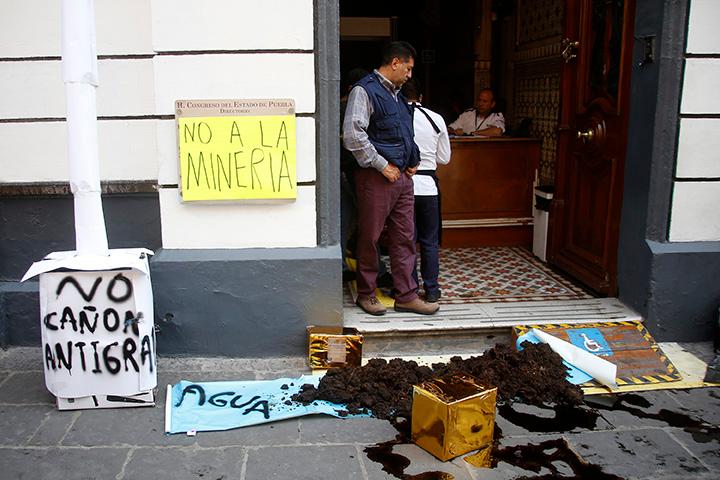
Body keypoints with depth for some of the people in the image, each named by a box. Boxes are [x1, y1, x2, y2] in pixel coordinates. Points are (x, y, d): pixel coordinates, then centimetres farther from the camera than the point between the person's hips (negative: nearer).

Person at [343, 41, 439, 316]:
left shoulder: (397, 94, 18)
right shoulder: (365, 90, -8)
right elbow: (353, 136, -19)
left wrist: (412, 162, 13)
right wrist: (383, 166, -16)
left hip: (402, 176, 8)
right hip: (376, 177, -8)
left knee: (404, 237, 9)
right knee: (370, 238, 4)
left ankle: (406, 296, 17)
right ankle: (366, 294, 19)